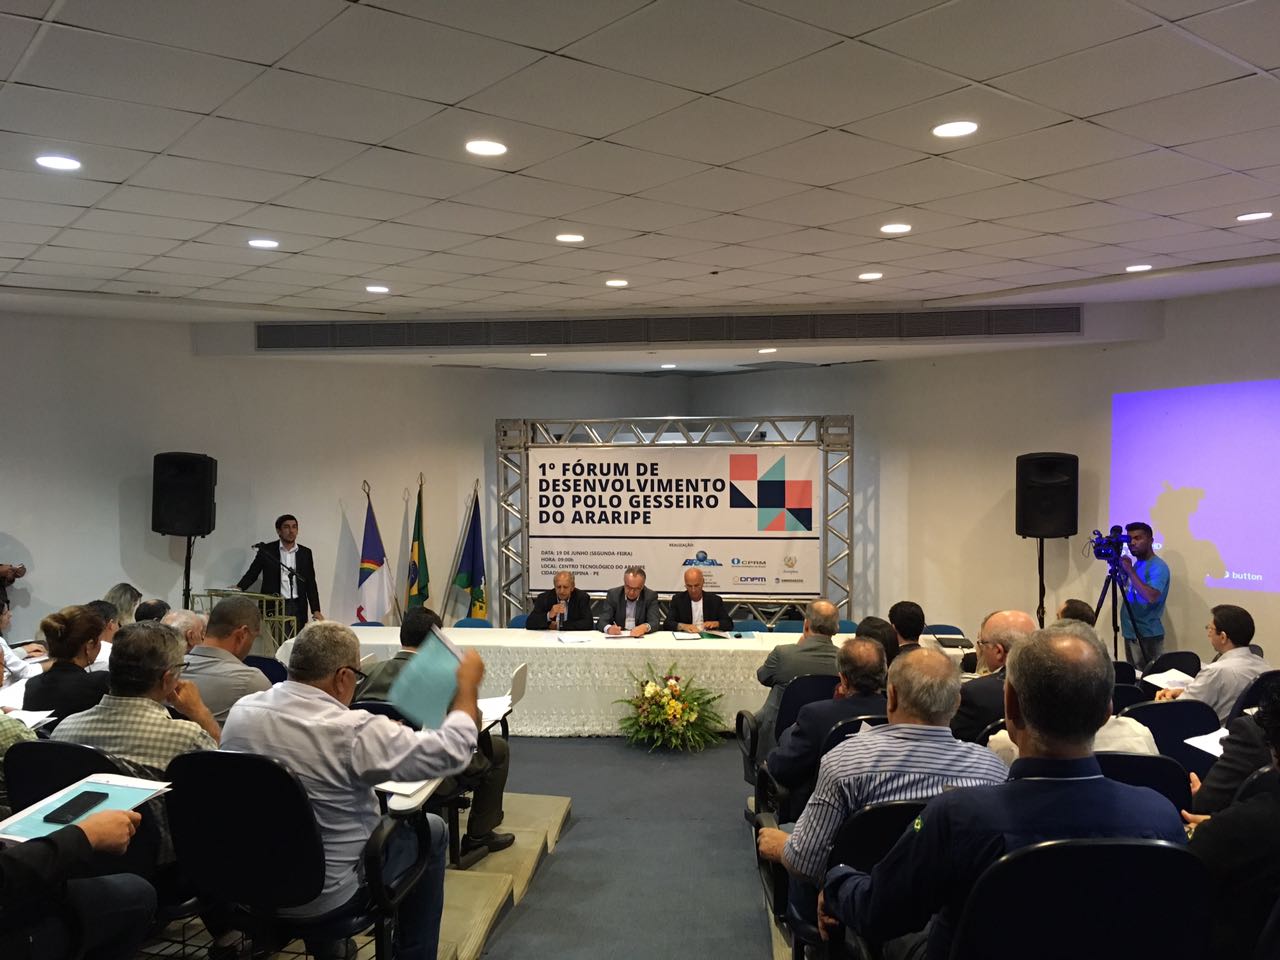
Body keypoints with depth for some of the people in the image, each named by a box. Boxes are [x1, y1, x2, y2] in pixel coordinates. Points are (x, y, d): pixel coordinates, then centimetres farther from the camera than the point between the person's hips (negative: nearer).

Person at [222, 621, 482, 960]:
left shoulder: (240, 711, -8)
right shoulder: (352, 732, -28)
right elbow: (451, 751, -20)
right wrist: (467, 686, -6)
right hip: (325, 895, -6)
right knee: (431, 830, 14)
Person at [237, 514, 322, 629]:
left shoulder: (305, 553, 10)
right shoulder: (267, 550, 4)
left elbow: (310, 584, 10)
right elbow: (252, 574, 7)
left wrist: (316, 611, 4)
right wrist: (238, 589, -11)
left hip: (298, 608, 2)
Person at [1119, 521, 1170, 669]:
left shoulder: (1158, 567, -14)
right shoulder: (1136, 564, 12)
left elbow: (1151, 597, -29)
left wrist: (1130, 570, -24)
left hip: (1148, 636, -9)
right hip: (1131, 633, 9)